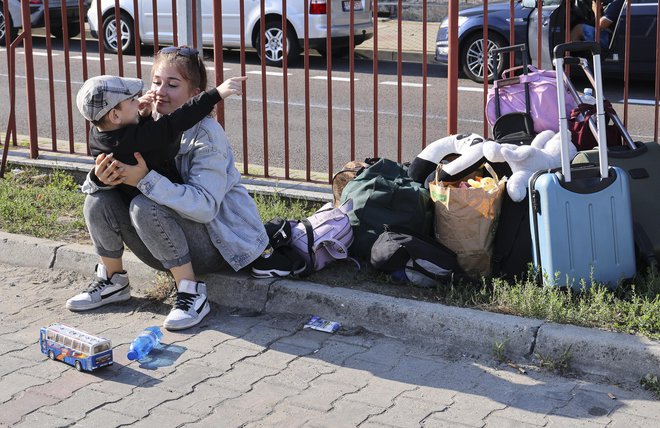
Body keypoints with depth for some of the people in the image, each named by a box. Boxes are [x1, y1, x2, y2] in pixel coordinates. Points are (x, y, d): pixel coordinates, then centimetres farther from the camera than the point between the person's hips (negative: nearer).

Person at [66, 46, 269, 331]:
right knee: (99, 200, -9)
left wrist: (145, 179, -37)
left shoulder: (206, 134, -20)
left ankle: (191, 292, -18)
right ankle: (113, 281, 10)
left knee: (144, 207, -30)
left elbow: (205, 206, -31)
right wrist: (100, 178, -26)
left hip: (220, 241, -7)